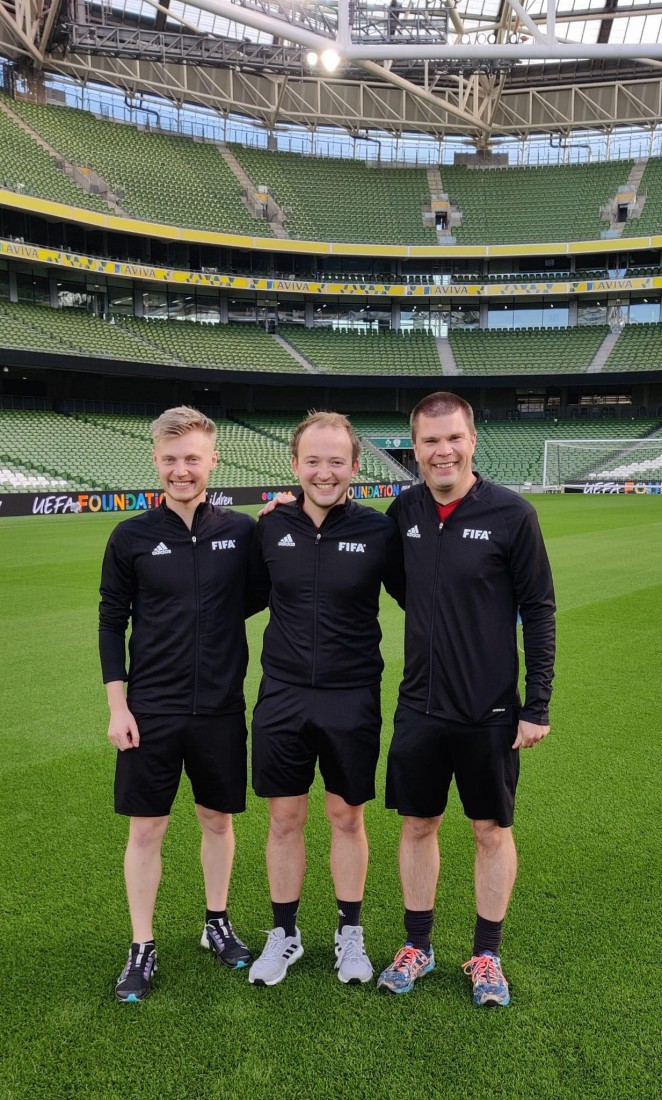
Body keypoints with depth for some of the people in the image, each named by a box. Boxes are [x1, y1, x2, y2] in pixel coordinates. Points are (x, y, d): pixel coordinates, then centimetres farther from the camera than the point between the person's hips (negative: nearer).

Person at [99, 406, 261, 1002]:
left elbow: (252, 601, 8)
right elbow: (112, 623, 1)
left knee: (218, 819, 14)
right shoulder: (132, 537, -3)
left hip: (221, 708, 1)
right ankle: (142, 948, 26)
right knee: (146, 827, 7)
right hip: (150, 711, -1)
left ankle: (218, 924, 36)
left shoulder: (241, 530, -1)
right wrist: (117, 705, -4)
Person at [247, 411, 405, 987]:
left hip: (352, 698, -1)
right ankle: (284, 934, 32)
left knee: (347, 817, 13)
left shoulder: (378, 529, -9)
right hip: (283, 696, 2)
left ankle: (350, 933, 34)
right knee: (285, 818, 12)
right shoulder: (272, 527, -2)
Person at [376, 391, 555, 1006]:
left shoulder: (511, 514, -11)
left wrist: (537, 707, -9)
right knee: (417, 824, 13)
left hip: (489, 712, -3)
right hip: (419, 707, 3)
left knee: (492, 830, 11)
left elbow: (538, 612, -7)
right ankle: (417, 947, 33)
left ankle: (487, 954, 31)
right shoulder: (405, 511, 0)